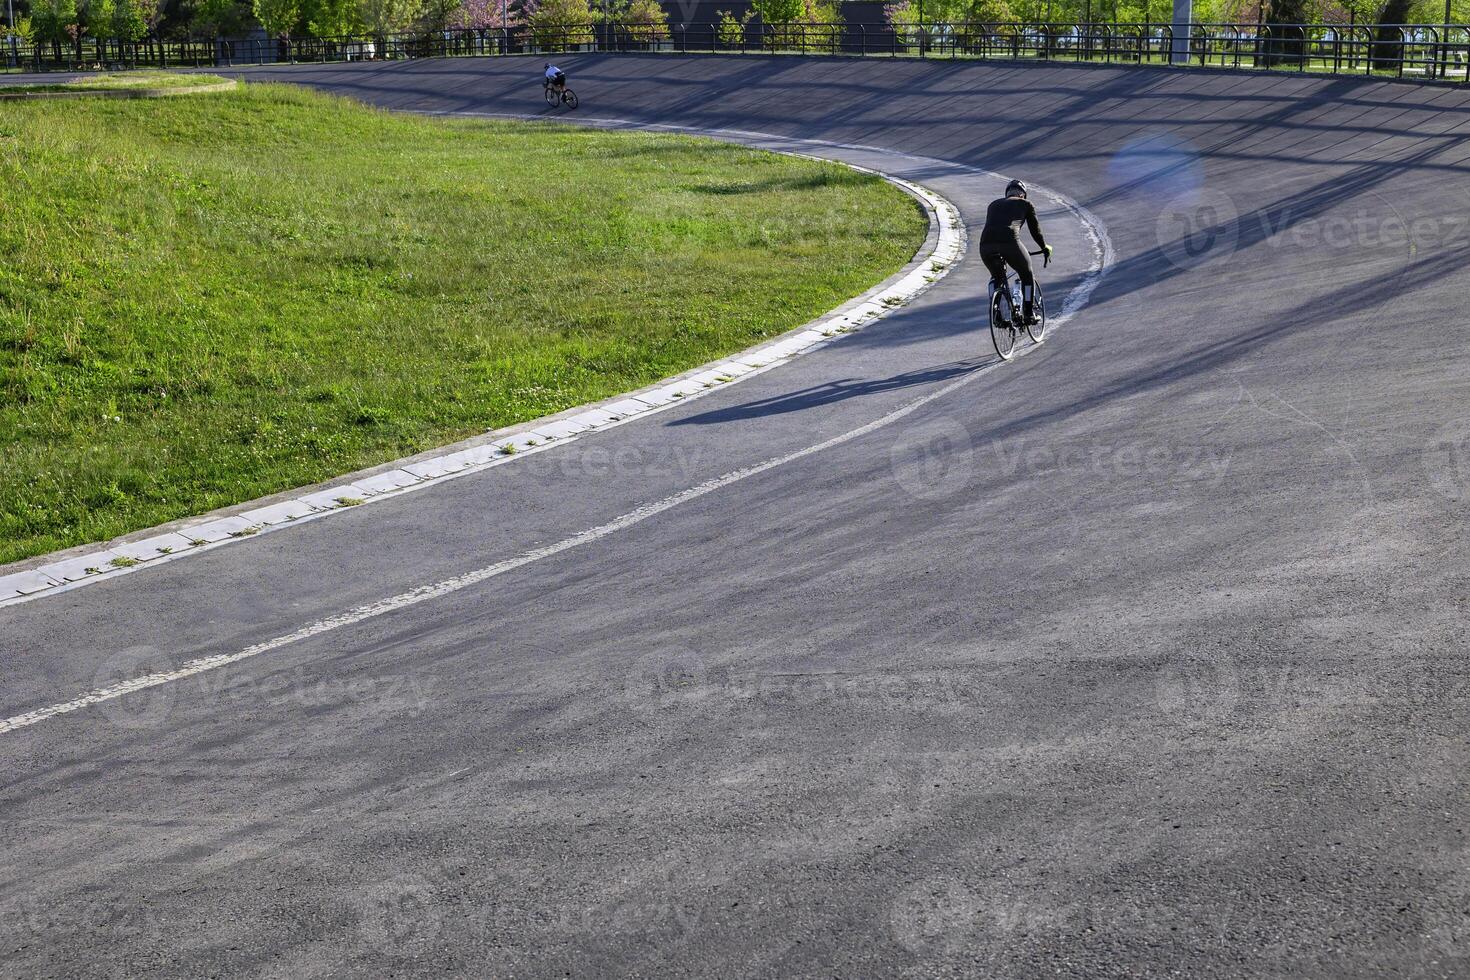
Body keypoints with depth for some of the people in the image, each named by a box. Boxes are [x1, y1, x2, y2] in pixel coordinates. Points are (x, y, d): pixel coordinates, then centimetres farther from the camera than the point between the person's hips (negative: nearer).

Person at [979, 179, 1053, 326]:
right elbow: (1035, 230, 27)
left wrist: (1001, 256, 52)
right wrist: (1045, 247, 46)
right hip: (1009, 242, -3)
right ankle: (1028, 314, 22)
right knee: (1027, 275, 23)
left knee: (996, 277, 31)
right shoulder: (1026, 204, 22)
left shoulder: (993, 205, 32)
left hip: (985, 243, 3)